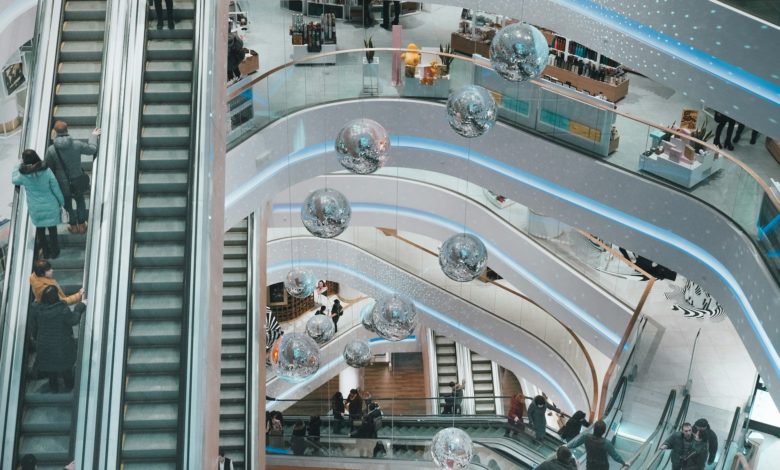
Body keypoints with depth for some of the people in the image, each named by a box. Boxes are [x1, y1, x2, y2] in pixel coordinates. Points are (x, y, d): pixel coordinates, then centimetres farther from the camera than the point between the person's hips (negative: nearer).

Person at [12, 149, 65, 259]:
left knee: (40, 229, 22)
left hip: (35, 208, 0)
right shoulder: (47, 171, -20)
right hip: (50, 205, 0)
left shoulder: (23, 176, -18)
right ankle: (54, 251, 32)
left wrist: (18, 165, 16)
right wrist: (62, 201, 5)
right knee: (52, 229, 17)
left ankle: (46, 252, 35)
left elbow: (14, 180, 7)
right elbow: (56, 189, -12)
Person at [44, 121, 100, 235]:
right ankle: (81, 225, 39)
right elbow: (92, 149, 1)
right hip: (77, 182, 1)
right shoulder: (77, 145, -17)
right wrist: (93, 136, 19)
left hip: (62, 184, -1)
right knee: (80, 201, 27)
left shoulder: (51, 150, -20)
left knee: (67, 204, 24)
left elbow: (49, 169, -9)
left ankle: (73, 226, 41)